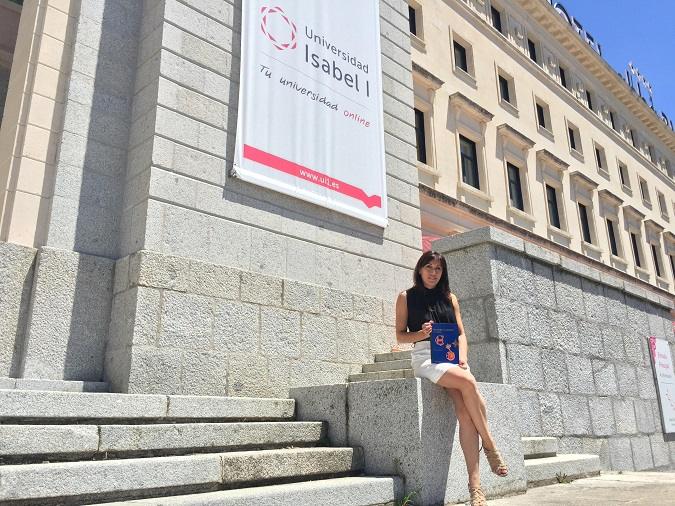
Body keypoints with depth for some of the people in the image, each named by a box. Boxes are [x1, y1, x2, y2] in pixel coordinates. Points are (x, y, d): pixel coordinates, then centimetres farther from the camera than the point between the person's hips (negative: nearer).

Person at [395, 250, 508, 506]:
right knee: (468, 382, -32)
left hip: (453, 356, 3)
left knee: (464, 410, -24)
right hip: (425, 357, -3)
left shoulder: (450, 298, 19)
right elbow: (400, 335, 7)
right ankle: (490, 445, -16)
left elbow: (461, 333, 15)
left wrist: (463, 356, -4)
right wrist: (421, 334, -13)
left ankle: (475, 485, -25)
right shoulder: (406, 297, 9)